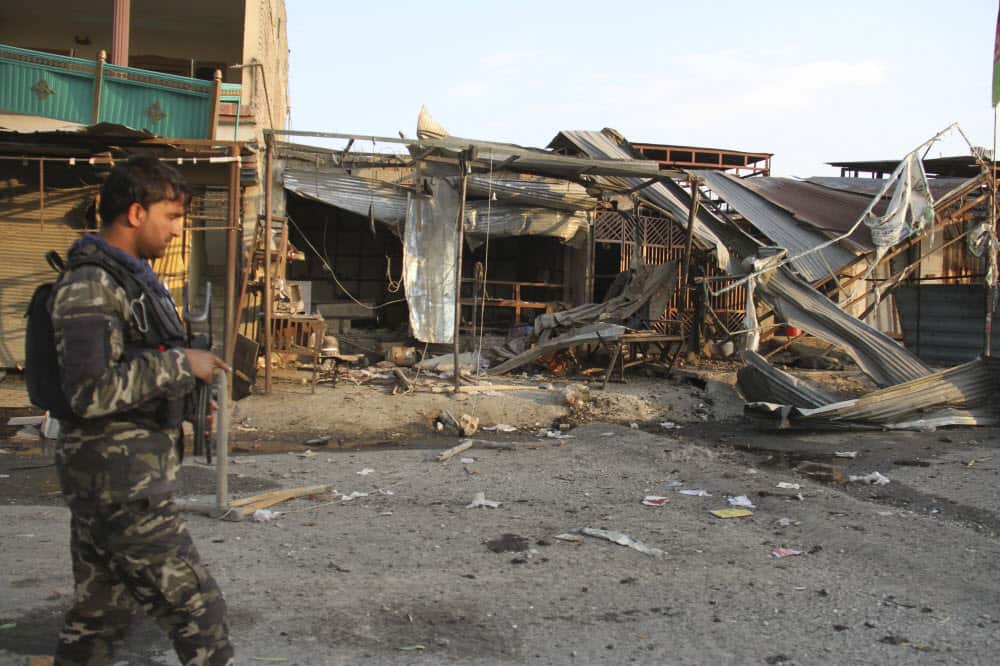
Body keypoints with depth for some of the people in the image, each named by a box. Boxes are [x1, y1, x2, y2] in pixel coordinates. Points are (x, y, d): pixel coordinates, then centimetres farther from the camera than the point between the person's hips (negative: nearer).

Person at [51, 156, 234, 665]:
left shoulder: (131, 275, 15)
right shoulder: (89, 284, -16)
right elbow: (90, 392, -24)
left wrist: (188, 391, 11)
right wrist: (179, 364, -19)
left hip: (130, 476, 10)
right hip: (119, 480, -10)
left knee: (100, 614, 17)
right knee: (194, 606, -5)